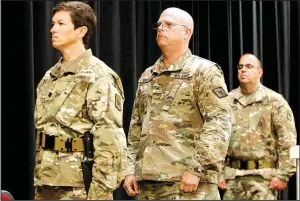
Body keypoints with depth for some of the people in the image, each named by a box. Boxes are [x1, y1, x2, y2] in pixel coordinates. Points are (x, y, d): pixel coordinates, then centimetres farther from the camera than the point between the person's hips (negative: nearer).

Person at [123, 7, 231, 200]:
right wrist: (130, 169, 12)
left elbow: (219, 125, -11)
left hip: (187, 181, -6)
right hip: (148, 180, 6)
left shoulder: (205, 71, -1)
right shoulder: (147, 77, 19)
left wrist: (196, 169, -18)